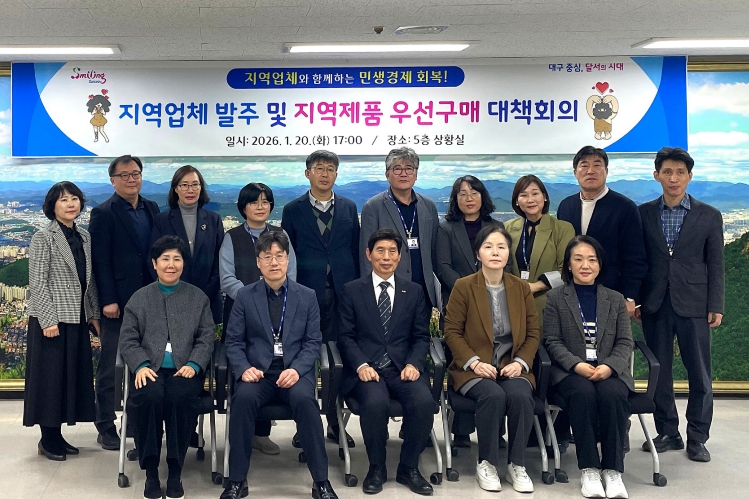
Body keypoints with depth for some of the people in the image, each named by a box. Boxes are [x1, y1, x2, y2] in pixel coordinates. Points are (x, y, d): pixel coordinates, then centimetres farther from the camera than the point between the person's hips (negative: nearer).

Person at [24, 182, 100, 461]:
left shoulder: (84, 237, 11)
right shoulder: (43, 238, -7)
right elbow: (37, 283, -12)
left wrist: (93, 314, 9)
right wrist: (48, 320, -17)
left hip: (78, 320, 7)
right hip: (52, 320, -6)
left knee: (73, 376, 10)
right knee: (50, 376, 0)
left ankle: (57, 435, 21)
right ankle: (48, 439, 11)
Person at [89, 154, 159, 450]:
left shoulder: (152, 209, 12)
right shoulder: (103, 214, -5)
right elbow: (101, 261, -9)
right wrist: (108, 301, -15)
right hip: (118, 302, -5)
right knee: (110, 367, 3)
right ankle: (105, 428, 13)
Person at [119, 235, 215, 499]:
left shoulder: (198, 297, 16)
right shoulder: (139, 298, 16)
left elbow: (206, 339, 8)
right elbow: (128, 340, 7)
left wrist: (193, 365, -11)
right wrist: (141, 366, -13)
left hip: (184, 369, 0)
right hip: (150, 370, 0)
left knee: (180, 397, -35)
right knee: (148, 396, -34)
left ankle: (175, 471, -19)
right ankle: (150, 471, -18)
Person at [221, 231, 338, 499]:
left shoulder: (307, 296, 8)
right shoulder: (245, 296, 8)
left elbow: (313, 341, 3)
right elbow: (234, 341, 5)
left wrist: (296, 369, -15)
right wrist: (244, 369, -15)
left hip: (295, 371, 0)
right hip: (257, 371, 0)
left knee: (304, 399, -33)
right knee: (243, 397, -33)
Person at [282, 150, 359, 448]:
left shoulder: (349, 208, 10)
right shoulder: (293, 210, 5)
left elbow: (355, 251, 10)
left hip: (341, 294, 1)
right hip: (305, 293, -1)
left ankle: (336, 423, 14)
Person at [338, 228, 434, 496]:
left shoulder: (414, 291, 14)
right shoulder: (352, 290, 9)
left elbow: (421, 337, 10)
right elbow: (346, 336, 3)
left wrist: (414, 364, -10)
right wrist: (361, 365, -15)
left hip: (404, 367, 2)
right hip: (367, 368, -2)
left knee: (424, 401, -29)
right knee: (375, 402, -34)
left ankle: (409, 468, -5)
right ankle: (376, 468, -7)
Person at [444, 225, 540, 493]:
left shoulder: (522, 288, 8)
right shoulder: (463, 286, -2)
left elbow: (533, 333, 9)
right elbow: (452, 331, -2)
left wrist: (520, 362, -8)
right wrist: (475, 362, -15)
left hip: (513, 366, 2)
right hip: (474, 368, -2)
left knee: (521, 395, -30)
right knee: (494, 396, -33)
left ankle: (516, 465, -13)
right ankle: (486, 463, -14)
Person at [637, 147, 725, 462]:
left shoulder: (709, 216, 3)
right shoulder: (643, 214, 5)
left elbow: (716, 266, 3)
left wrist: (716, 306, -4)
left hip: (693, 306, -1)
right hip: (655, 306, 1)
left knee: (700, 375, 2)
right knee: (659, 373, 8)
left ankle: (697, 438, 13)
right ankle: (667, 433, 20)